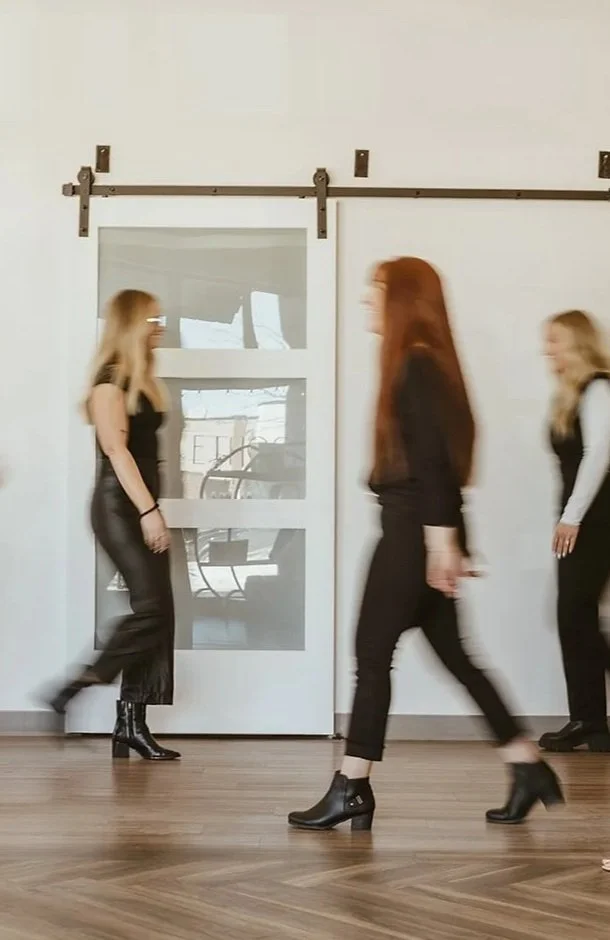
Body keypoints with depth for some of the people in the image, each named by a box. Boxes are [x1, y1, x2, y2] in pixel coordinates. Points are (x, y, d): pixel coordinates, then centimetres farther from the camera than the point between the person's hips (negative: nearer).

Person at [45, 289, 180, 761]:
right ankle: (75, 689, -6)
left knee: (155, 613, 3)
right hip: (119, 505, -9)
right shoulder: (111, 379, -10)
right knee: (152, 606, -15)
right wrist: (148, 510, -20)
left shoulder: (144, 380, 16)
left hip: (142, 505, 9)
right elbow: (117, 450, -16)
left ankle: (132, 725, 6)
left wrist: (153, 509, 13)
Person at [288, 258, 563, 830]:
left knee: (372, 653, -5)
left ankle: (352, 789, 0)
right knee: (452, 655, 12)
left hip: (414, 529, -10)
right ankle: (529, 770, 16)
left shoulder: (417, 365, -12)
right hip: (420, 528, 10)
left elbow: (432, 456, -19)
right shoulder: (421, 363, 17)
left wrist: (440, 537, -21)